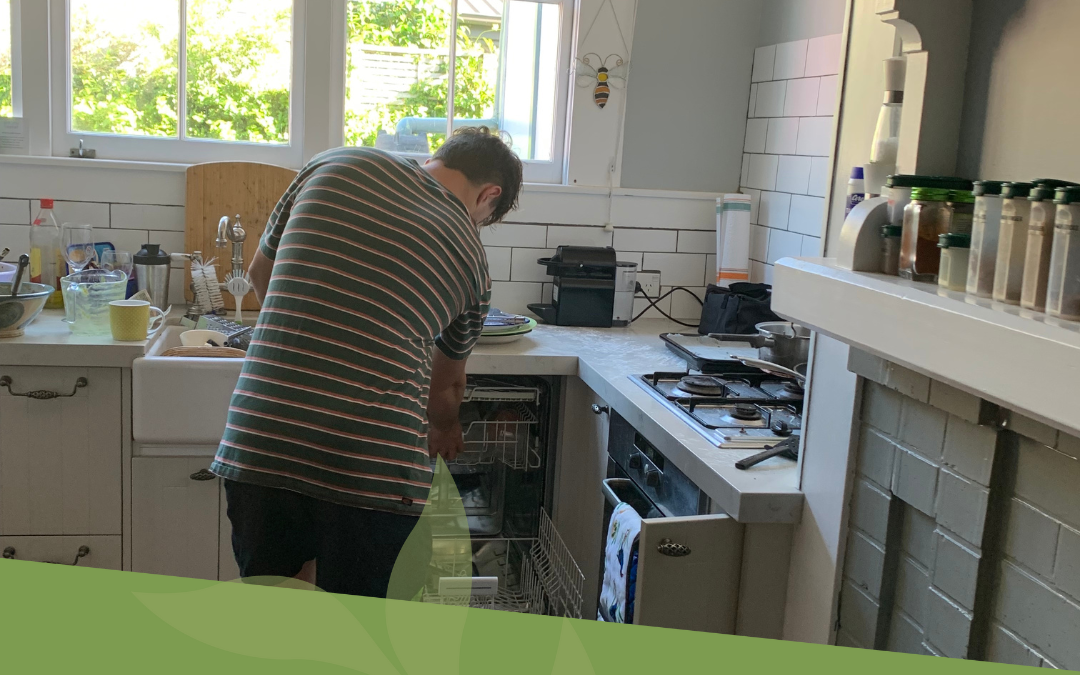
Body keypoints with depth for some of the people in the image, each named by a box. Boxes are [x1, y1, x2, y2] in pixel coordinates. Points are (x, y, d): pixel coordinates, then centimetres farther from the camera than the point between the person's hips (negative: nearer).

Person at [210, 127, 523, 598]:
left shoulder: (332, 165, 10)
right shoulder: (470, 258, 9)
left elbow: (261, 272, 23)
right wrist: (441, 431, 47)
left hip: (258, 449, 2)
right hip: (372, 468, -1)